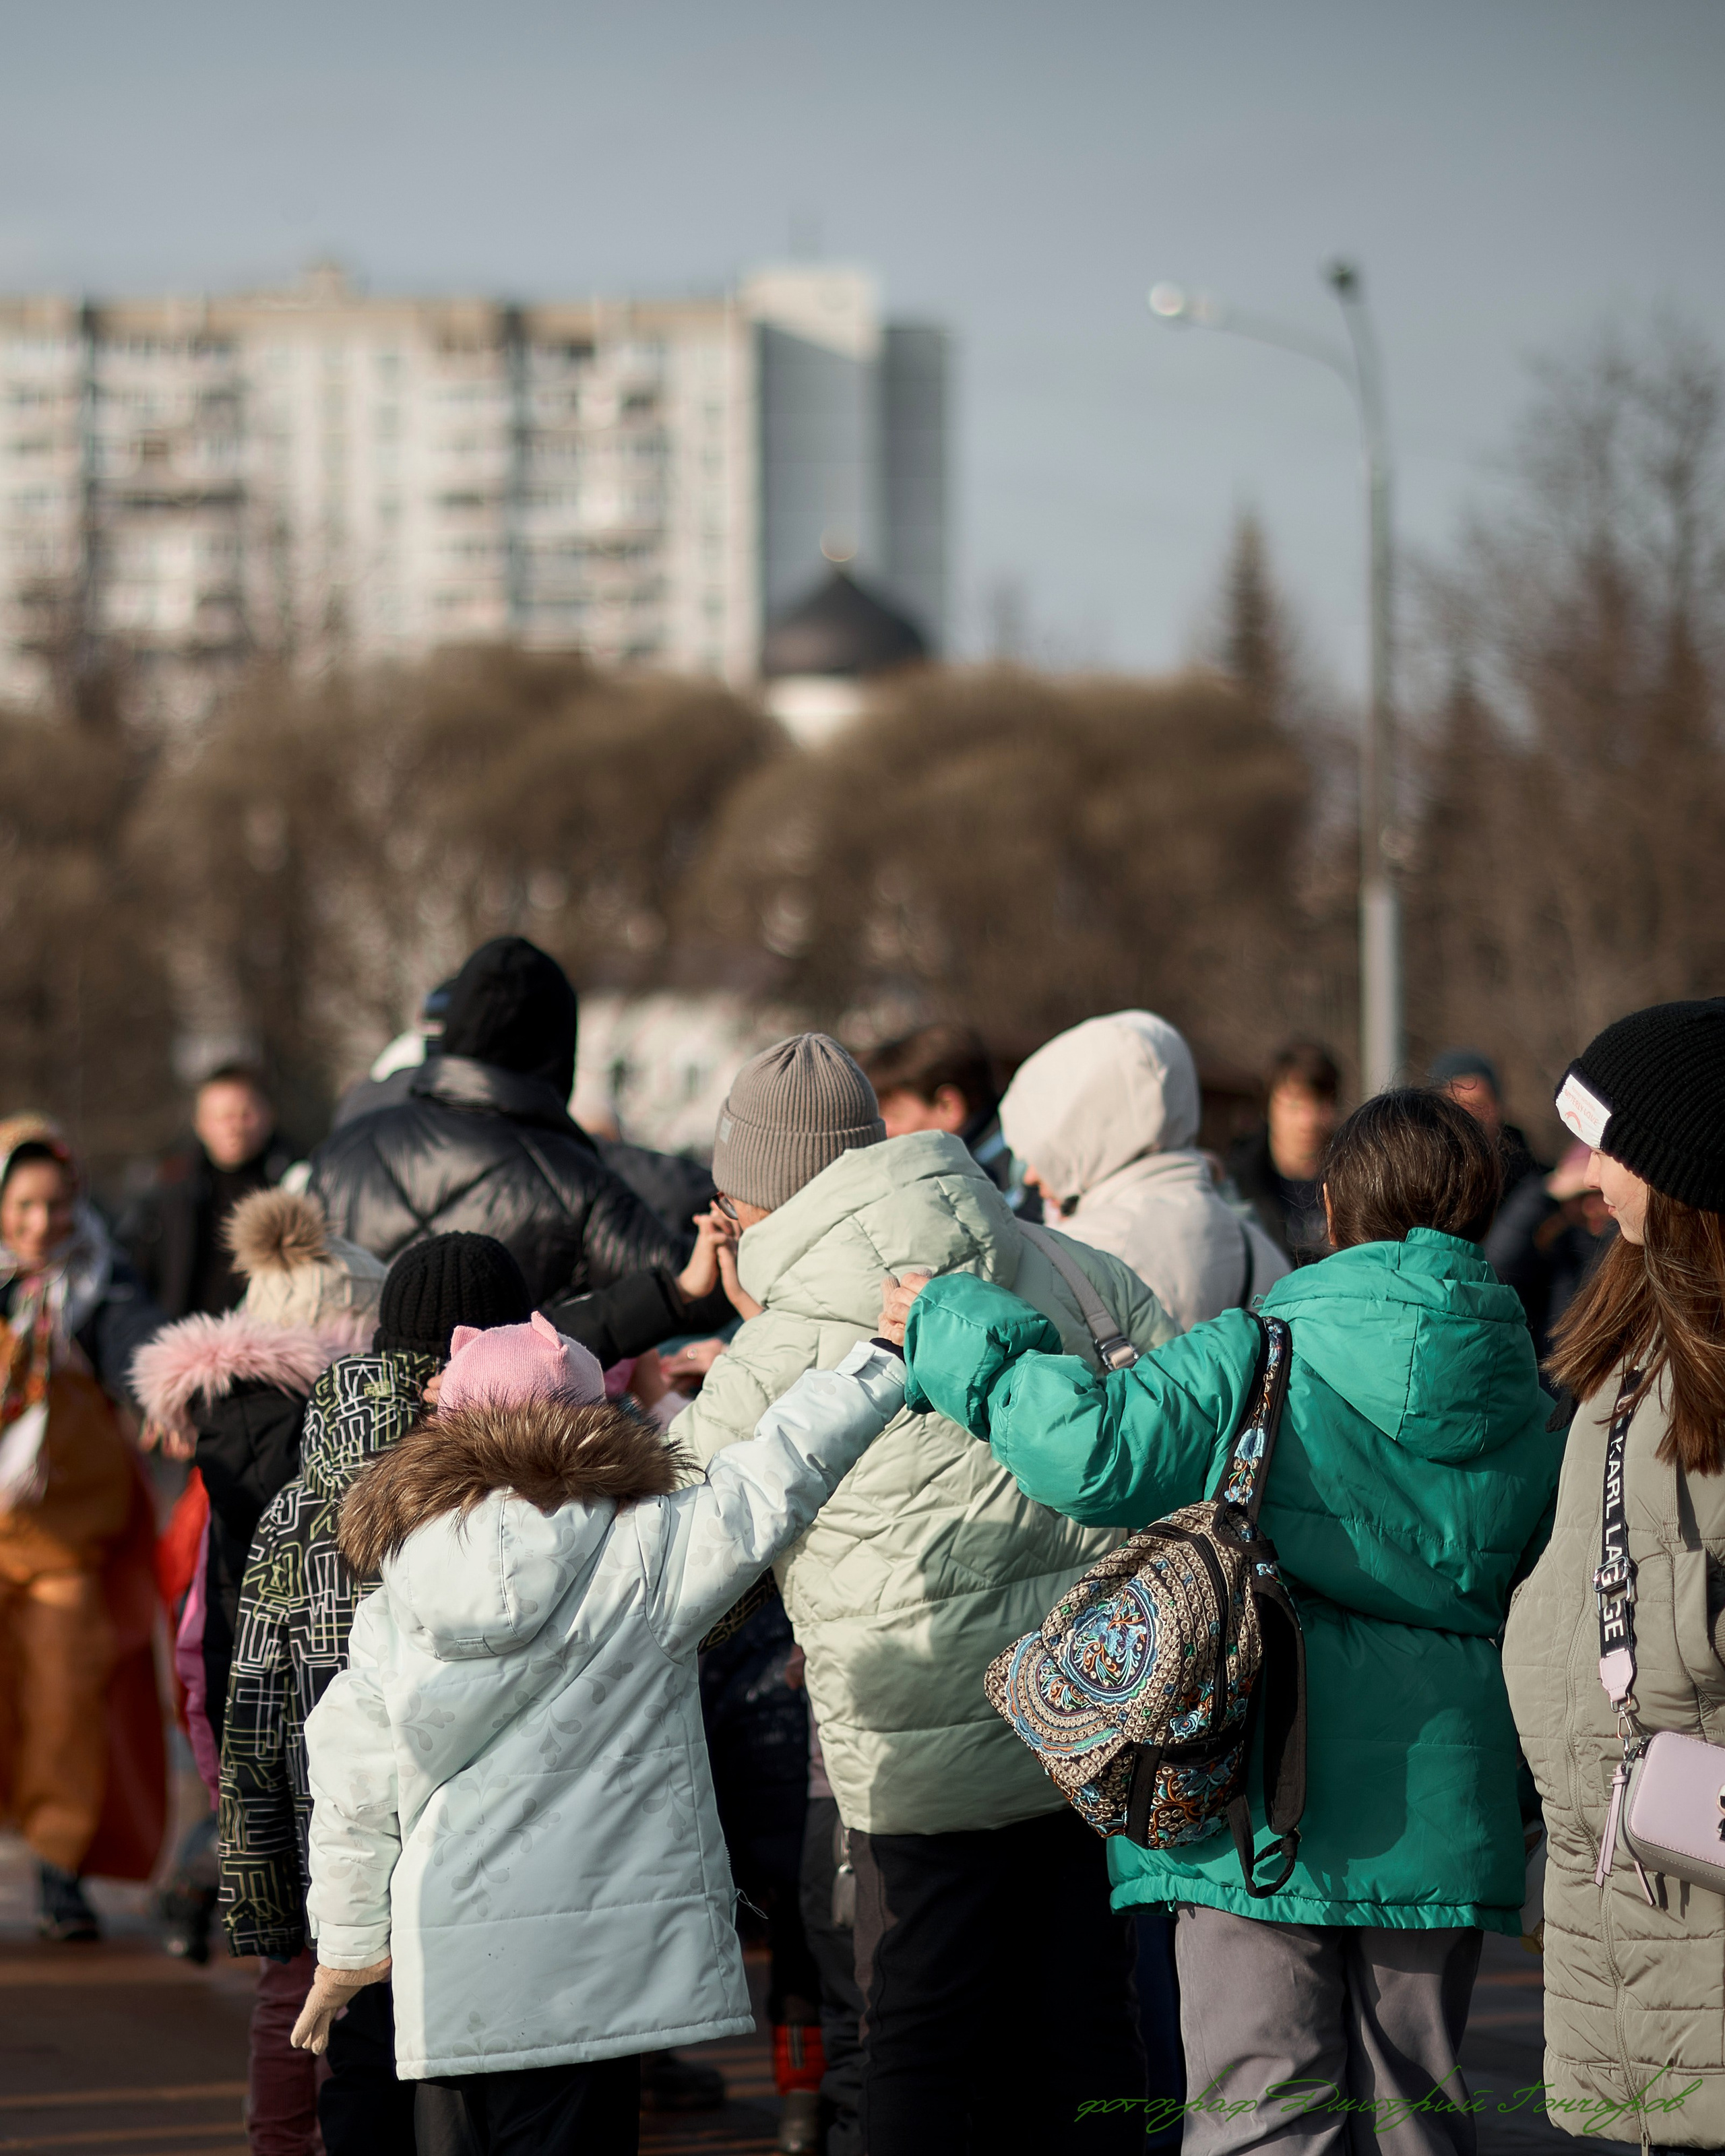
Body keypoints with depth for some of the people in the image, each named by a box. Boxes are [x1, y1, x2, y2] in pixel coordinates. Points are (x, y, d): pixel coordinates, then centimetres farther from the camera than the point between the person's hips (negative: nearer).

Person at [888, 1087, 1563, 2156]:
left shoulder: (1260, 1363, -10)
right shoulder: (1523, 1408, 6)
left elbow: (1094, 1448, -19)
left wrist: (960, 1333, -6)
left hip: (1265, 1807, -5)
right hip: (1441, 1814, 5)